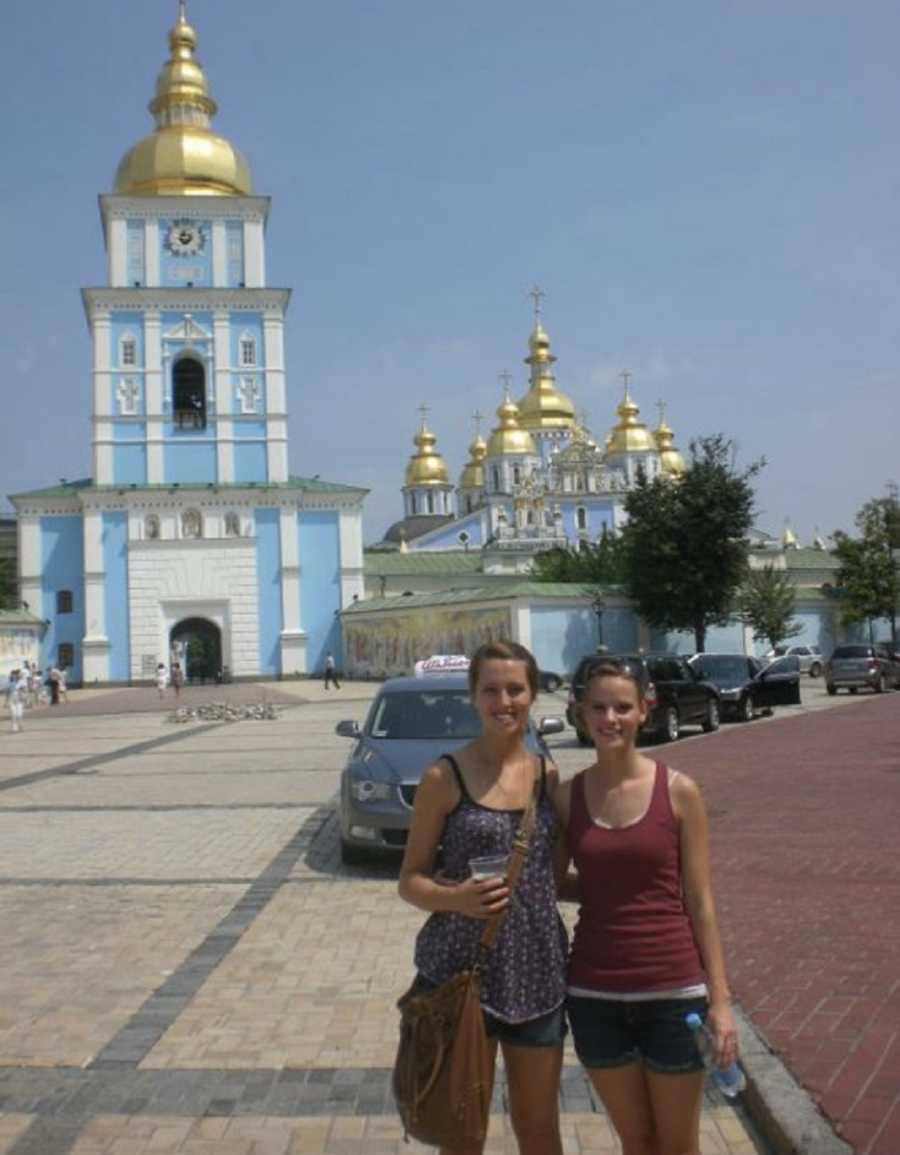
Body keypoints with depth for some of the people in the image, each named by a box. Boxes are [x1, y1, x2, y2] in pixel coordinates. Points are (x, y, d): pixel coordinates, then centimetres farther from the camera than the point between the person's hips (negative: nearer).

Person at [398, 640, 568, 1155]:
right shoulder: (445, 776, -8)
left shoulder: (550, 776, 3)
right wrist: (454, 897, -22)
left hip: (537, 971, 3)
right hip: (459, 972, -3)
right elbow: (411, 880, -5)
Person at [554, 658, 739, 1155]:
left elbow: (700, 901, -3)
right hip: (594, 994, 2)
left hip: (673, 992, -1)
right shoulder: (566, 795, -1)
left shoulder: (679, 791, -6)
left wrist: (719, 998, -5)